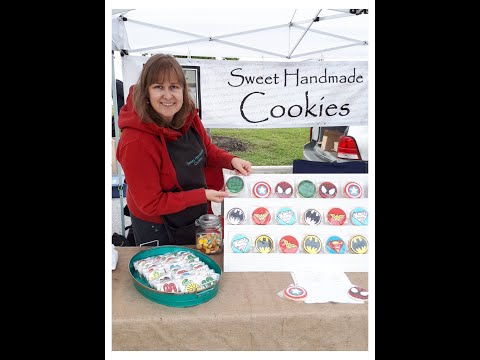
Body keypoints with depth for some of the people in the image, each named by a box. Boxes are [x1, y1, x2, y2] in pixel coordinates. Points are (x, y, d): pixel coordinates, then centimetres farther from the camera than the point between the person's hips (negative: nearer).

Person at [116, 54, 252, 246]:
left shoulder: (188, 116, -13)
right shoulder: (135, 141, -31)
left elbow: (207, 149, 5)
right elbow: (150, 204, -25)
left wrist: (231, 160, -15)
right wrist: (203, 195, -27)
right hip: (157, 230, -6)